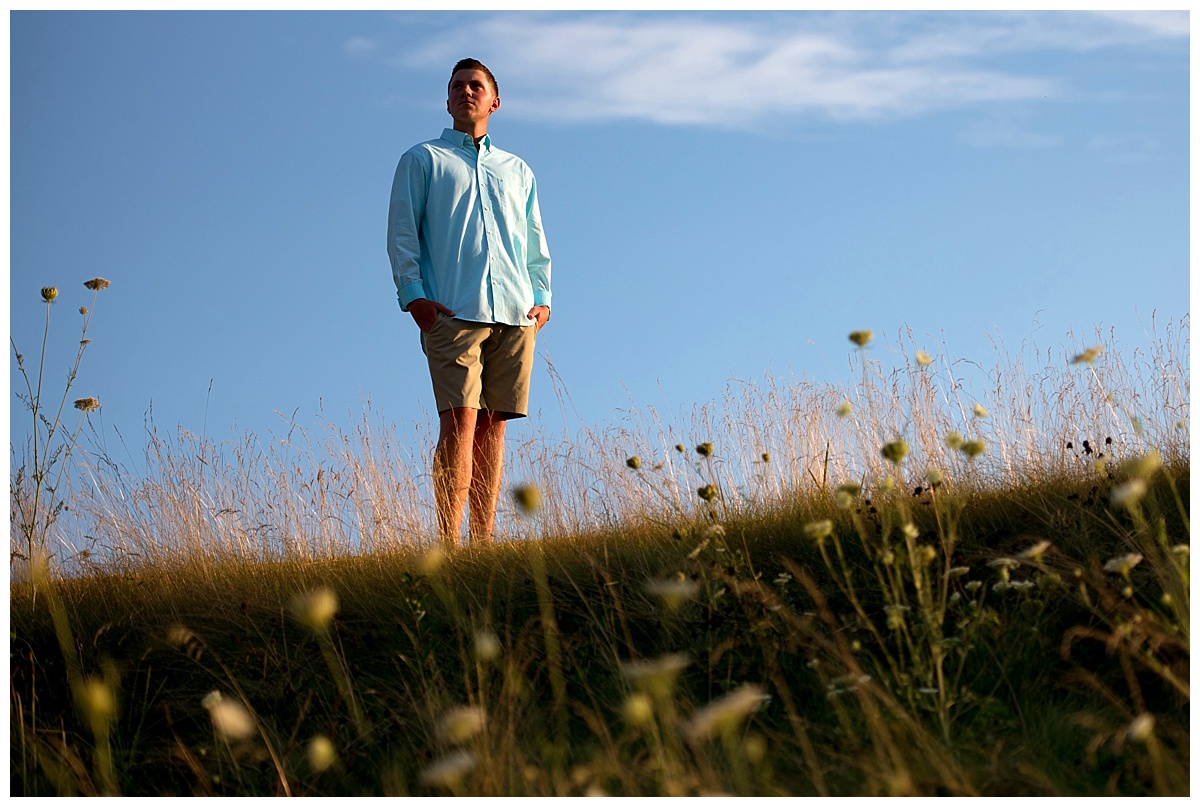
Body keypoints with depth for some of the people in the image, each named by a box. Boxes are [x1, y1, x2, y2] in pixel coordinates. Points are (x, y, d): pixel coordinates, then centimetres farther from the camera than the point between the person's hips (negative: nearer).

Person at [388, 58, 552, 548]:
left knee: (493, 425, 1)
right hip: (453, 312, -4)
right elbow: (402, 233, 6)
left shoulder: (518, 171, 25)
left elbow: (535, 243, 24)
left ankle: (484, 540, 2)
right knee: (460, 421, -15)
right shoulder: (423, 160, 14)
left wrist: (542, 296, 8)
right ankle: (449, 544, -18)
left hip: (516, 315, 4)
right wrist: (413, 294, -7)